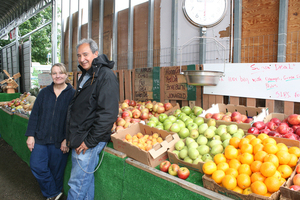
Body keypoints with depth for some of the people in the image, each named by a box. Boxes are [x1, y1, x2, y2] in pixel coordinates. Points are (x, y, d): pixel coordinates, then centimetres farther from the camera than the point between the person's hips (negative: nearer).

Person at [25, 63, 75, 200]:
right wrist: (30, 135, 2)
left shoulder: (72, 94, -6)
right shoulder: (44, 93, 6)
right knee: (36, 165, -2)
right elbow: (34, 115, 8)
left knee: (56, 170, 8)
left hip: (60, 141, -3)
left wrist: (67, 139, -12)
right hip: (41, 138, 4)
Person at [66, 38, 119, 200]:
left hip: (90, 140, -9)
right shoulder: (85, 76, 15)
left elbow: (108, 114, -23)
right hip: (78, 140, 9)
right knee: (86, 180, 20)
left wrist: (89, 141, -20)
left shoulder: (106, 75, -16)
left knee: (77, 185, 2)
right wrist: (72, 136, 18)